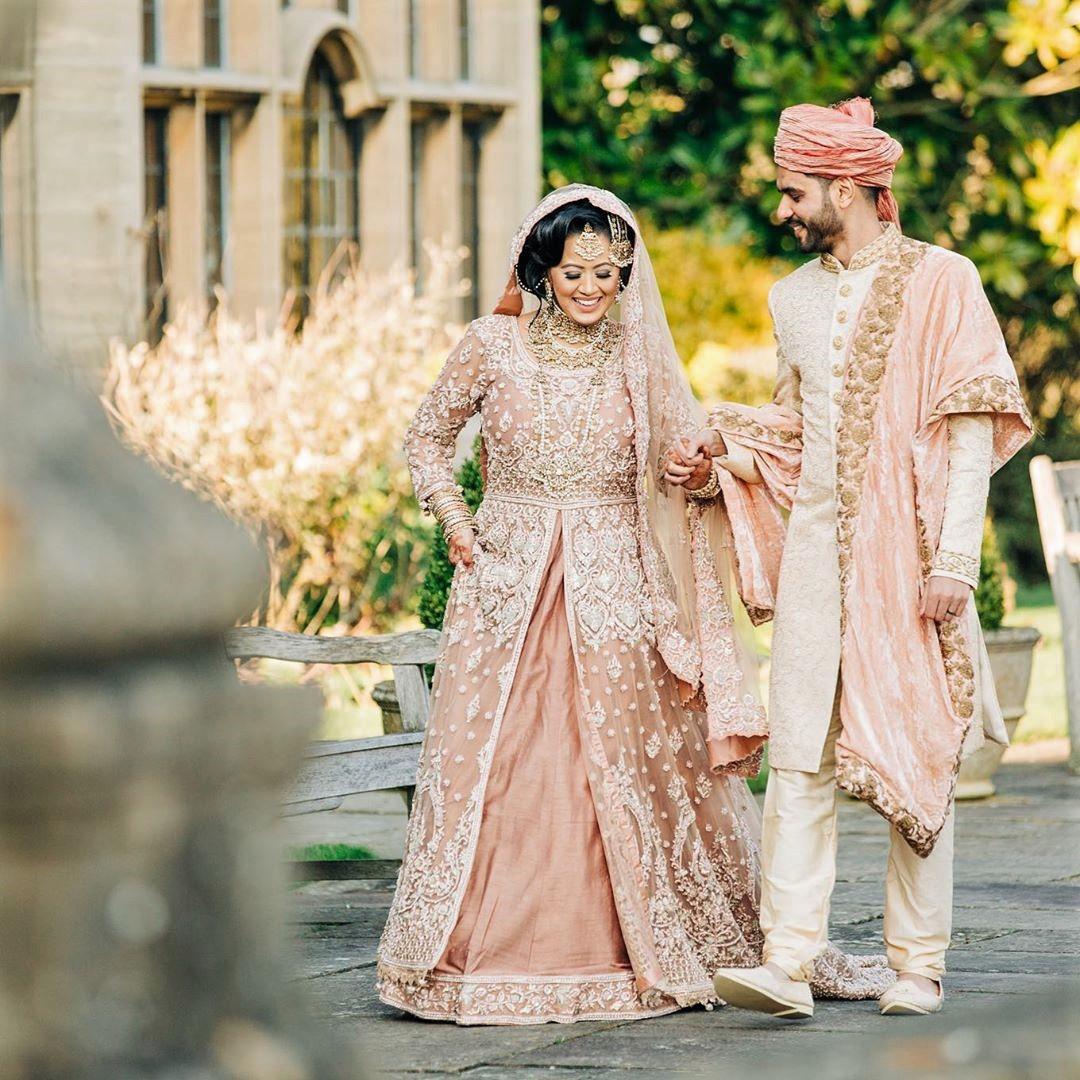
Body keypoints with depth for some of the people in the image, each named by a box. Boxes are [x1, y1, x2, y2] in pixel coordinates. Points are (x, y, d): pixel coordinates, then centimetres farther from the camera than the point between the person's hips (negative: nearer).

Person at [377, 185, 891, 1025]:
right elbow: (427, 442, 14)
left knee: (628, 762, 1)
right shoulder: (495, 347, 3)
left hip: (613, 587, 1)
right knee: (495, 764, -3)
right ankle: (490, 956, 4)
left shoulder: (639, 359, 6)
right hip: (508, 579, -1)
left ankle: (644, 954, 9)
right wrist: (456, 525, 3)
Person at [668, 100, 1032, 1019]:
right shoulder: (794, 296, 15)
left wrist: (954, 562, -13)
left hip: (906, 552, -5)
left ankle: (919, 963, 8)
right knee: (800, 756, -5)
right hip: (816, 547, 5)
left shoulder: (939, 281, -3)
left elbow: (973, 432, -7)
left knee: (916, 755, 1)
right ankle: (788, 962, -11)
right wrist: (720, 450, 12)